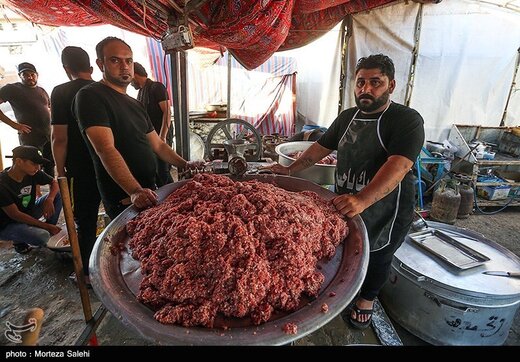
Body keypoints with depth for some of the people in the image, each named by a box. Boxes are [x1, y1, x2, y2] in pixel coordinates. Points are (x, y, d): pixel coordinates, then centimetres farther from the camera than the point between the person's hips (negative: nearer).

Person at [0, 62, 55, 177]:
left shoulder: (42, 91, 16)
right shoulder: (12, 89, -1)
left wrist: (51, 122, 11)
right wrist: (14, 124, -14)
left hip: (49, 135, 6)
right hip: (30, 137, -5)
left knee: (49, 167, 13)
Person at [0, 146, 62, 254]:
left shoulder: (33, 173, -13)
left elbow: (55, 183, 1)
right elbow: (15, 214, -24)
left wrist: (49, 199, -21)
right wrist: (46, 226, -21)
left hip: (28, 214, 6)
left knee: (58, 195, -9)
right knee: (42, 237, -33)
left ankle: (49, 232, 1)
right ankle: (19, 240, 3)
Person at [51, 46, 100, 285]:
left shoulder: (61, 92, -9)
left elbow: (60, 138, -12)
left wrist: (61, 172, -1)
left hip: (81, 171, -4)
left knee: (85, 221, 8)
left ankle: (88, 272, 20)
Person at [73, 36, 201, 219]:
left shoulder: (136, 104, 17)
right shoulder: (90, 96, -10)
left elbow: (158, 145, 17)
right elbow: (106, 150, -23)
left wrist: (185, 165, 4)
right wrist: (135, 191, -34)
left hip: (149, 193, 8)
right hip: (123, 200, -8)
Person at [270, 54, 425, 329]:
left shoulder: (407, 120, -18)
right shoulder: (347, 116, 4)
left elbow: (399, 165, -33)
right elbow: (321, 147, 11)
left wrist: (362, 200, -46)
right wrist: (290, 169, 6)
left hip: (384, 211, -4)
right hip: (344, 204, 5)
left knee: (376, 257, 17)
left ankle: (367, 299, 45)